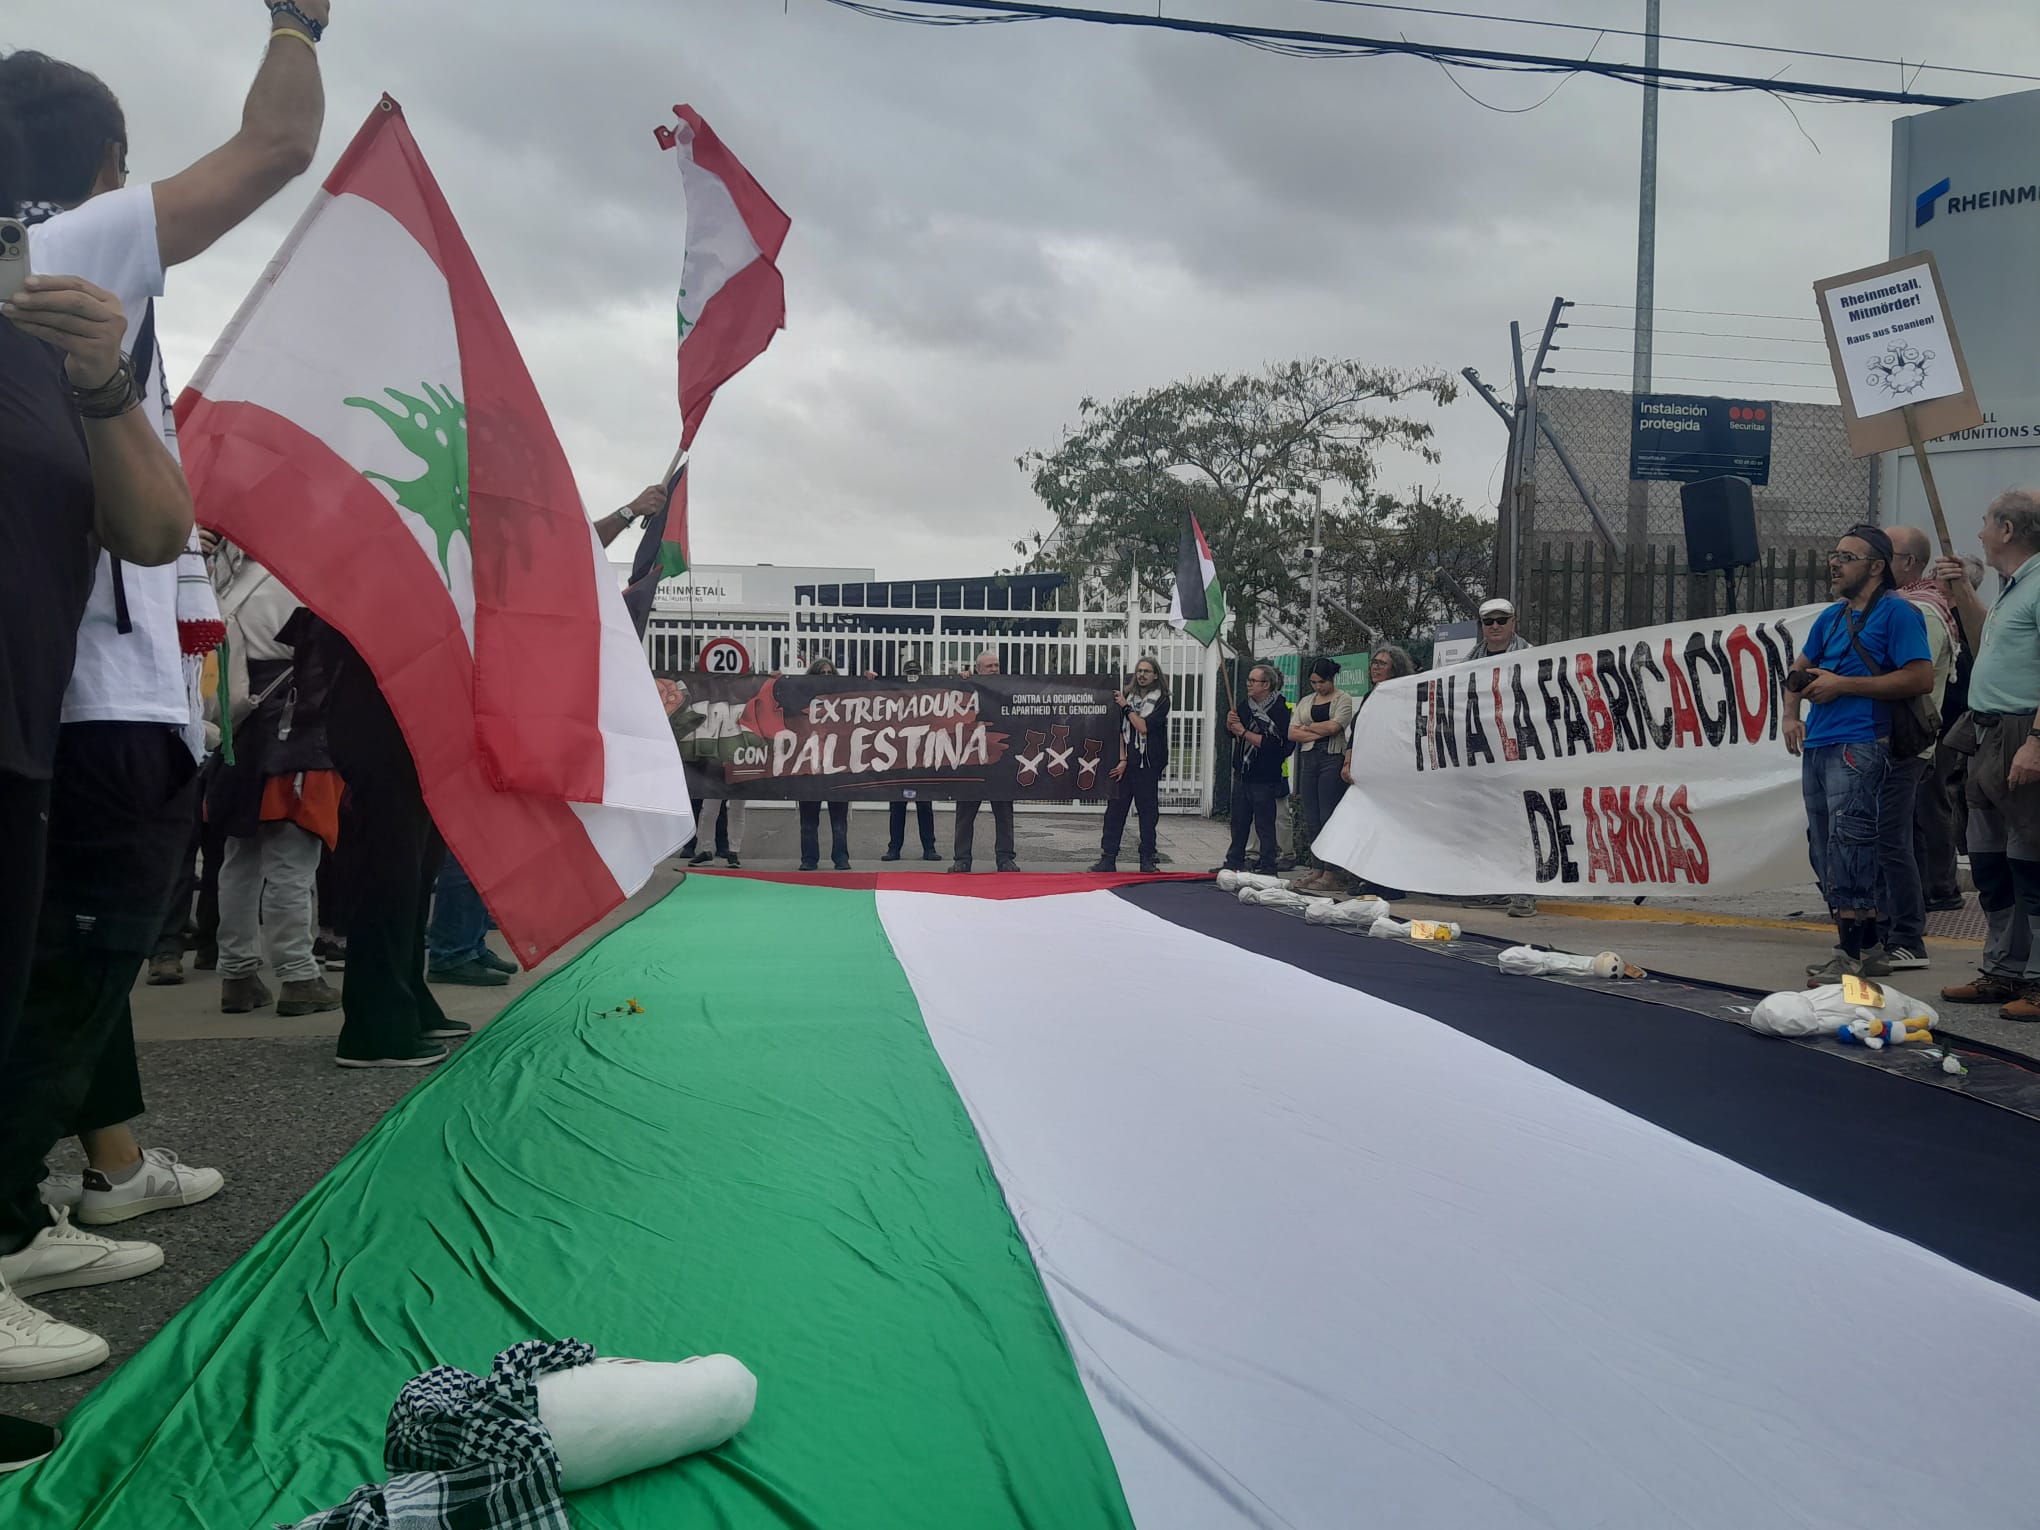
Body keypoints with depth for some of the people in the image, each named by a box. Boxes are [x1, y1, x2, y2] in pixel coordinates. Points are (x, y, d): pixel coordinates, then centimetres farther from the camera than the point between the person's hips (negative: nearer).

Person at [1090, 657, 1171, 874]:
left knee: (1148, 812, 4)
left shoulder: (1161, 700, -1)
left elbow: (1144, 727, -13)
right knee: (1115, 809, 0)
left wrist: (1126, 707, -8)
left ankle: (1147, 860, 11)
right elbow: (1120, 731, 6)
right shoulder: (1127, 695, 9)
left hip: (1148, 766, -3)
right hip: (1125, 763, 3)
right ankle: (1108, 858, 2)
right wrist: (1122, 759, -2)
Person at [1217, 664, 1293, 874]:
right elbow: (1232, 732, 22)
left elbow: (1272, 743, -25)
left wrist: (1244, 732, -17)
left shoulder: (1279, 710, -14)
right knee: (1239, 821, 15)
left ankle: (1268, 868, 4)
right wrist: (1230, 722, -1)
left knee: (1265, 825, -3)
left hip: (1264, 777, -8)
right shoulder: (1246, 705, 11)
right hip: (1242, 774, 8)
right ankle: (1234, 863, 25)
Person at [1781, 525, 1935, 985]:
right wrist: (1791, 714, 11)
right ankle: (1870, 948, 20)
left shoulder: (1896, 613, -4)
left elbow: (1921, 678, -13)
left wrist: (1843, 684, -13)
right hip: (1817, 746, 9)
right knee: (1826, 853, 11)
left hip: (1859, 746, -9)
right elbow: (1800, 668, 29)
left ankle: (1850, 957, -10)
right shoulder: (1831, 617, 18)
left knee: (1848, 849, -13)